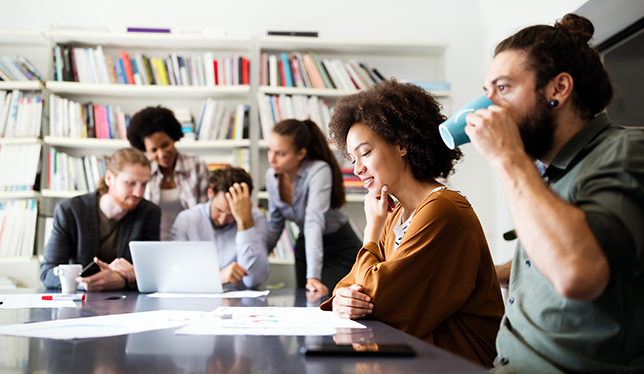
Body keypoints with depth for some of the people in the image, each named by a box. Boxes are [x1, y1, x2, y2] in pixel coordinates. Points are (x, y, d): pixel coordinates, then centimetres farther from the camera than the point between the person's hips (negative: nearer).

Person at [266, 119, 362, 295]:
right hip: (304, 245, 6)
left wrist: (313, 276, -46)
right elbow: (274, 225, 4)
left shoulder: (319, 171, -29)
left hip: (340, 249, -6)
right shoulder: (271, 176, -8)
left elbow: (314, 222, -39)